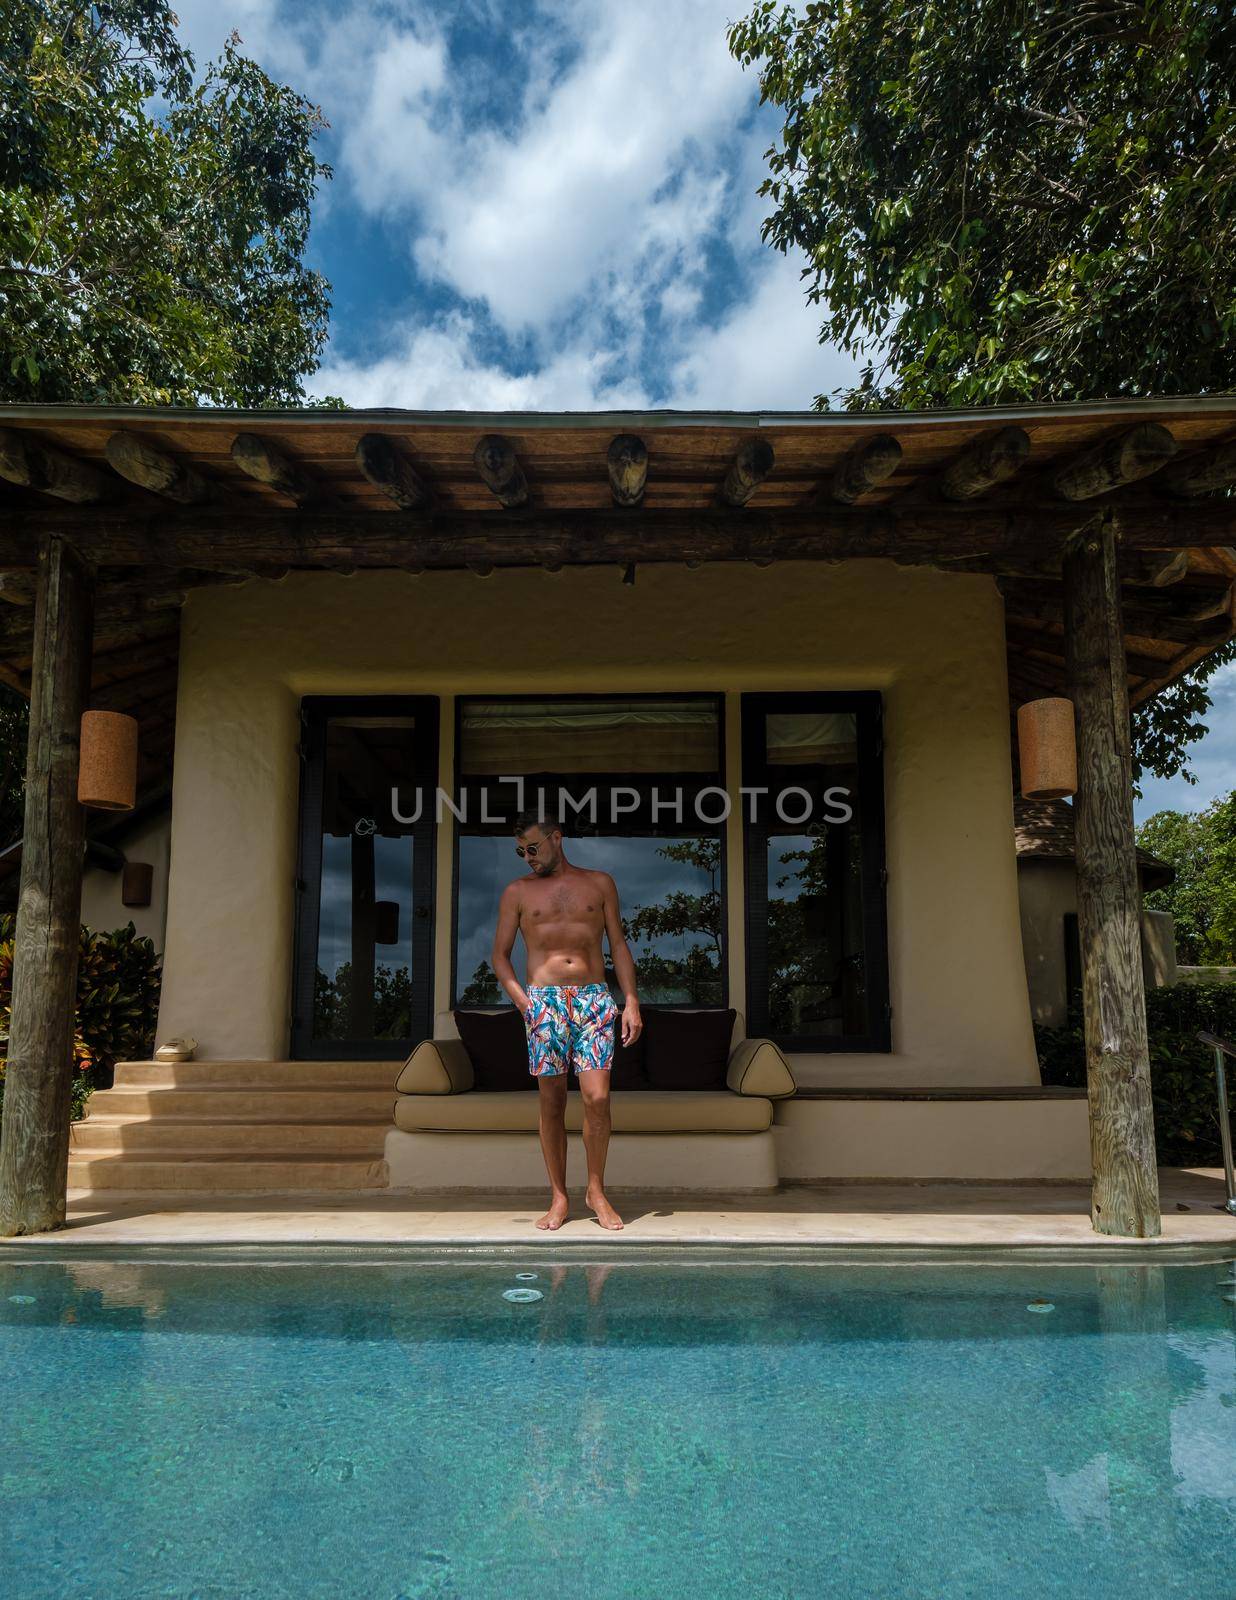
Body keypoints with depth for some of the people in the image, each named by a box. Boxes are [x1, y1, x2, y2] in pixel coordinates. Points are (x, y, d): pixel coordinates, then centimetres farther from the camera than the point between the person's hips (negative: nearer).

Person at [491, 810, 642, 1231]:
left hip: (594, 998, 0)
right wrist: (524, 1002, -3)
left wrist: (631, 1000, 3)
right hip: (544, 1001, 0)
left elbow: (619, 946, 12)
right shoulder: (517, 892, 10)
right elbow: (500, 955, 10)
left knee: (597, 1098, -9)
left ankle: (596, 1190, 8)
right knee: (551, 1101, 1)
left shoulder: (599, 884, 12)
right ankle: (559, 1198, 13)